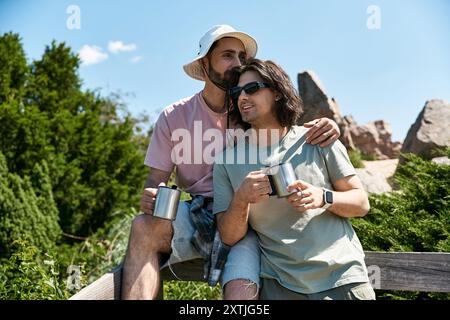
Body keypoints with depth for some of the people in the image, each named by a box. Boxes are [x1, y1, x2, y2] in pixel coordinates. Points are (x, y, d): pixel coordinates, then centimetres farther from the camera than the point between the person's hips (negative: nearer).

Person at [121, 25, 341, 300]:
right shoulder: (174, 117, 2)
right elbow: (156, 180, 3)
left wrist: (325, 128, -21)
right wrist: (150, 198, -23)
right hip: (197, 214, 2)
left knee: (242, 292, -30)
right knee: (144, 226, -30)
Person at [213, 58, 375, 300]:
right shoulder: (226, 161, 2)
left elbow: (361, 203, 2)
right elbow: (229, 237, -1)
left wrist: (324, 198, -18)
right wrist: (241, 199, -20)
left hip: (341, 277, -1)